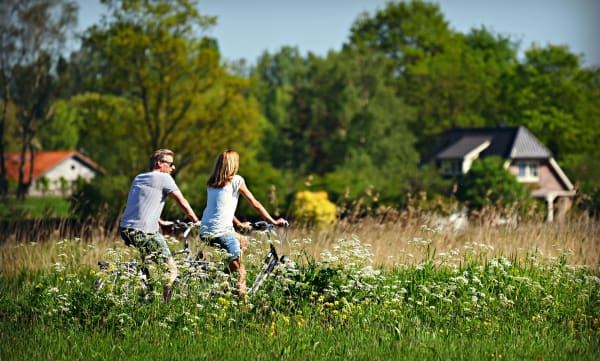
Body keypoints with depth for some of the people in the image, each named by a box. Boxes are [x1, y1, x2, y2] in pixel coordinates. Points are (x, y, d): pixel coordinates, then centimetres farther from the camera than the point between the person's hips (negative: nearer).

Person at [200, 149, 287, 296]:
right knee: (240, 272, -3)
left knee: (243, 241, 29)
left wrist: (239, 224, 38)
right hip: (221, 233, -7)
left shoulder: (211, 183, 17)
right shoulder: (236, 180, 0)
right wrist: (273, 222, 13)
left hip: (204, 232, 7)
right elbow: (255, 204, 4)